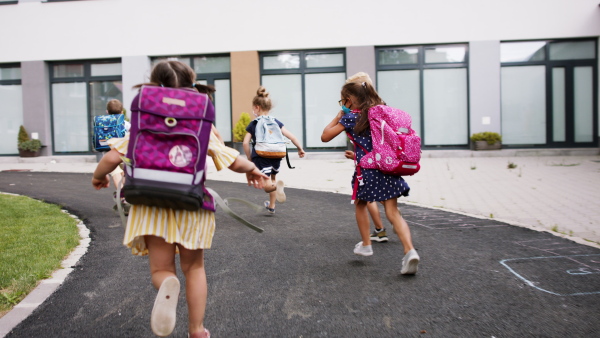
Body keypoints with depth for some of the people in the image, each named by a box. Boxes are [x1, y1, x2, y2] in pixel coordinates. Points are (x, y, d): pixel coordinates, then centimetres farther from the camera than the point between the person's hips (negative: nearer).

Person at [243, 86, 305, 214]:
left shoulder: (253, 125, -1)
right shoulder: (276, 122, 5)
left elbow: (245, 143, -9)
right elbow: (291, 136, -1)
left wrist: (250, 158, 4)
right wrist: (300, 148, 10)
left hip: (261, 157, -4)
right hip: (276, 156, 4)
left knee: (267, 186, -4)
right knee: (272, 178, 28)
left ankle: (277, 186, -39)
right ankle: (271, 206, 38)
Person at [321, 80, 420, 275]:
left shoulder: (350, 117, -2)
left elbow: (325, 136, 0)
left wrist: (338, 116, 9)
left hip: (367, 169, -4)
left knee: (360, 204, 22)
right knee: (393, 212, 0)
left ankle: (366, 245, 29)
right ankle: (410, 250, -18)